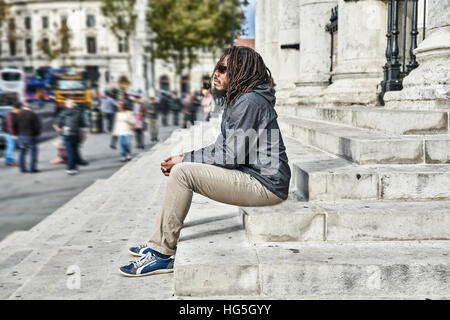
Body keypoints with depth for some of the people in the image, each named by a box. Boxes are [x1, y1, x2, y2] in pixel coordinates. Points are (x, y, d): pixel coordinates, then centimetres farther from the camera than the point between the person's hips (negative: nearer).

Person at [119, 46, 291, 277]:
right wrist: (184, 157, 4)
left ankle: (163, 254, -10)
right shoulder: (237, 100, 17)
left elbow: (232, 156, -19)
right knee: (180, 169, 11)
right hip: (252, 175, 11)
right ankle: (158, 244, 12)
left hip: (265, 185, -11)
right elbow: (222, 146, 18)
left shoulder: (249, 102, -16)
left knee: (182, 172, -19)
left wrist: (185, 161, -9)